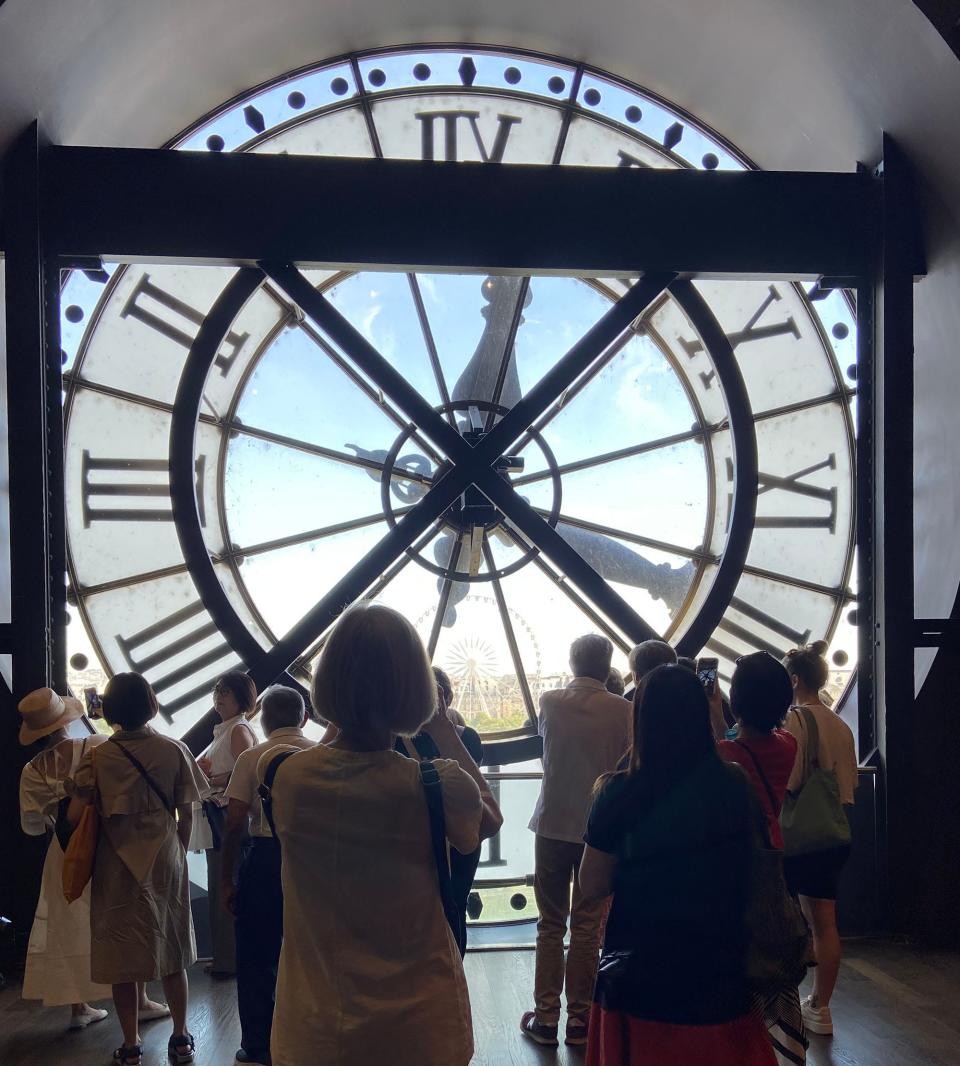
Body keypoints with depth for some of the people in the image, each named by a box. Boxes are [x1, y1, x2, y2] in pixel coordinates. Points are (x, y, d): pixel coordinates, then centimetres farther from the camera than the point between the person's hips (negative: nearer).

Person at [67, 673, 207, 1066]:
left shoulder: (96, 758, -9)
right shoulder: (174, 750, -7)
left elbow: (75, 815, -10)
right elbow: (186, 812, -3)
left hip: (116, 867, -1)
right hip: (165, 863, 1)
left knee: (122, 958, 10)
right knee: (171, 952, 14)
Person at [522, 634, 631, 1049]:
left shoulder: (549, 703, -4)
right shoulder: (623, 710, -10)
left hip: (553, 825, 1)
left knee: (550, 925, 11)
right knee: (587, 928, 7)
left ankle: (545, 1017, 14)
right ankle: (580, 1019, 14)